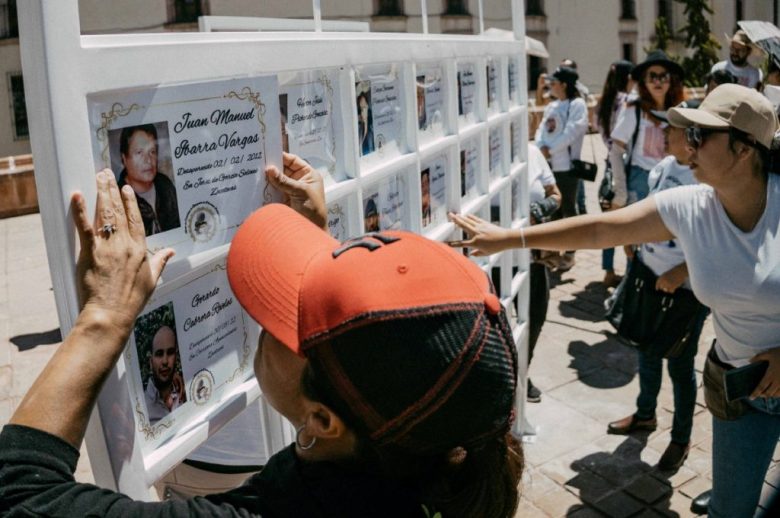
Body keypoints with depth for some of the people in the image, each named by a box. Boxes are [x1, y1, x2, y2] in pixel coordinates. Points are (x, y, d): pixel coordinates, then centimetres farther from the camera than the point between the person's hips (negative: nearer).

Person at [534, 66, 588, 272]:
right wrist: (541, 147, -10)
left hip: (566, 165, -7)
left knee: (568, 209, 2)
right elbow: (541, 128, 9)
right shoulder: (551, 106, 17)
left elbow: (570, 132, -16)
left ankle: (569, 252, 11)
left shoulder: (577, 104, -6)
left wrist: (550, 150, -14)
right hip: (548, 164, 7)